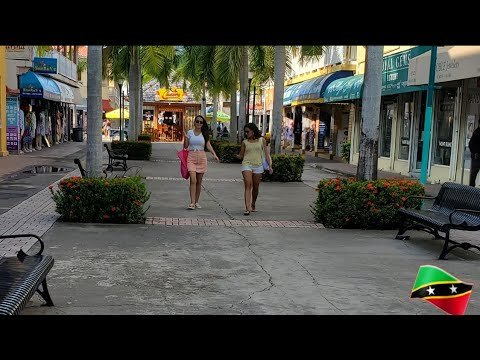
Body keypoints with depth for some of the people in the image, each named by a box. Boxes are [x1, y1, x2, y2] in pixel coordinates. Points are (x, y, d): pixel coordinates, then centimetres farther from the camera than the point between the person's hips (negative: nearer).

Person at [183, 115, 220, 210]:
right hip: (191, 157, -2)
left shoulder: (205, 134, 7)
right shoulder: (189, 132, 5)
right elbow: (185, 146, 6)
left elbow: (208, 145, 0)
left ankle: (196, 202, 17)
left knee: (199, 181, 6)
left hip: (201, 157, 2)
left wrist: (214, 154, -14)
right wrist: (185, 138, -10)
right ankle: (192, 203, -16)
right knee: (193, 180, -14)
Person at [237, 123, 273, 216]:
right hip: (247, 165, -1)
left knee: (255, 187, 9)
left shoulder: (262, 140, 6)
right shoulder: (245, 142, 7)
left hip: (258, 166, 1)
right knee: (248, 185, -15)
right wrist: (236, 156, -7)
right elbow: (241, 155, 12)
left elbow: (266, 153, 7)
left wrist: (270, 166, 3)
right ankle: (247, 208, -22)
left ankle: (253, 205, 30)